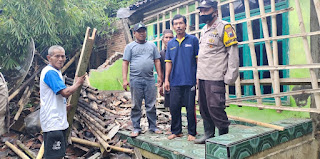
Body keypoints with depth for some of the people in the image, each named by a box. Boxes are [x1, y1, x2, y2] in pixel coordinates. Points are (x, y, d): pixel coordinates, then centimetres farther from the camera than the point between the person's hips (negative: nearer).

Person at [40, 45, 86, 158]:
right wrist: (78, 83, -9)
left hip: (58, 121, 11)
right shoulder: (50, 72, -18)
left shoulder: (55, 72, 15)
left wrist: (63, 105, 18)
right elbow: (65, 92, -24)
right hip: (53, 122, -11)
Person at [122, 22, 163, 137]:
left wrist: (159, 76, 6)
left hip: (150, 80, 2)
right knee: (136, 106, 4)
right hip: (135, 80, -2)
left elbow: (157, 61, 14)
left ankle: (153, 126, 17)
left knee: (151, 105, 6)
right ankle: (136, 128, 13)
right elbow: (125, 63, 3)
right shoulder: (130, 46, 8)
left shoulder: (152, 45, 15)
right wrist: (124, 79, -6)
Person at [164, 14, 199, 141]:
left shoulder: (193, 40, 2)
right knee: (174, 107, 7)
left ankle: (191, 132, 17)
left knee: (190, 108, 3)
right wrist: (166, 79, 7)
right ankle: (176, 131, 23)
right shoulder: (170, 44, 12)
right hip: (175, 82, 4)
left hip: (190, 81, -3)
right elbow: (168, 62, 13)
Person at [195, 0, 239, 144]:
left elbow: (233, 53, -10)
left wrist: (230, 77, -15)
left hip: (215, 78, -8)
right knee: (204, 108, 12)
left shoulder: (224, 27, -5)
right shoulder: (203, 30, 18)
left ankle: (224, 136, 10)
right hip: (202, 77, 8)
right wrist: (199, 73, 16)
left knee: (215, 108, -8)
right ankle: (209, 134, 25)